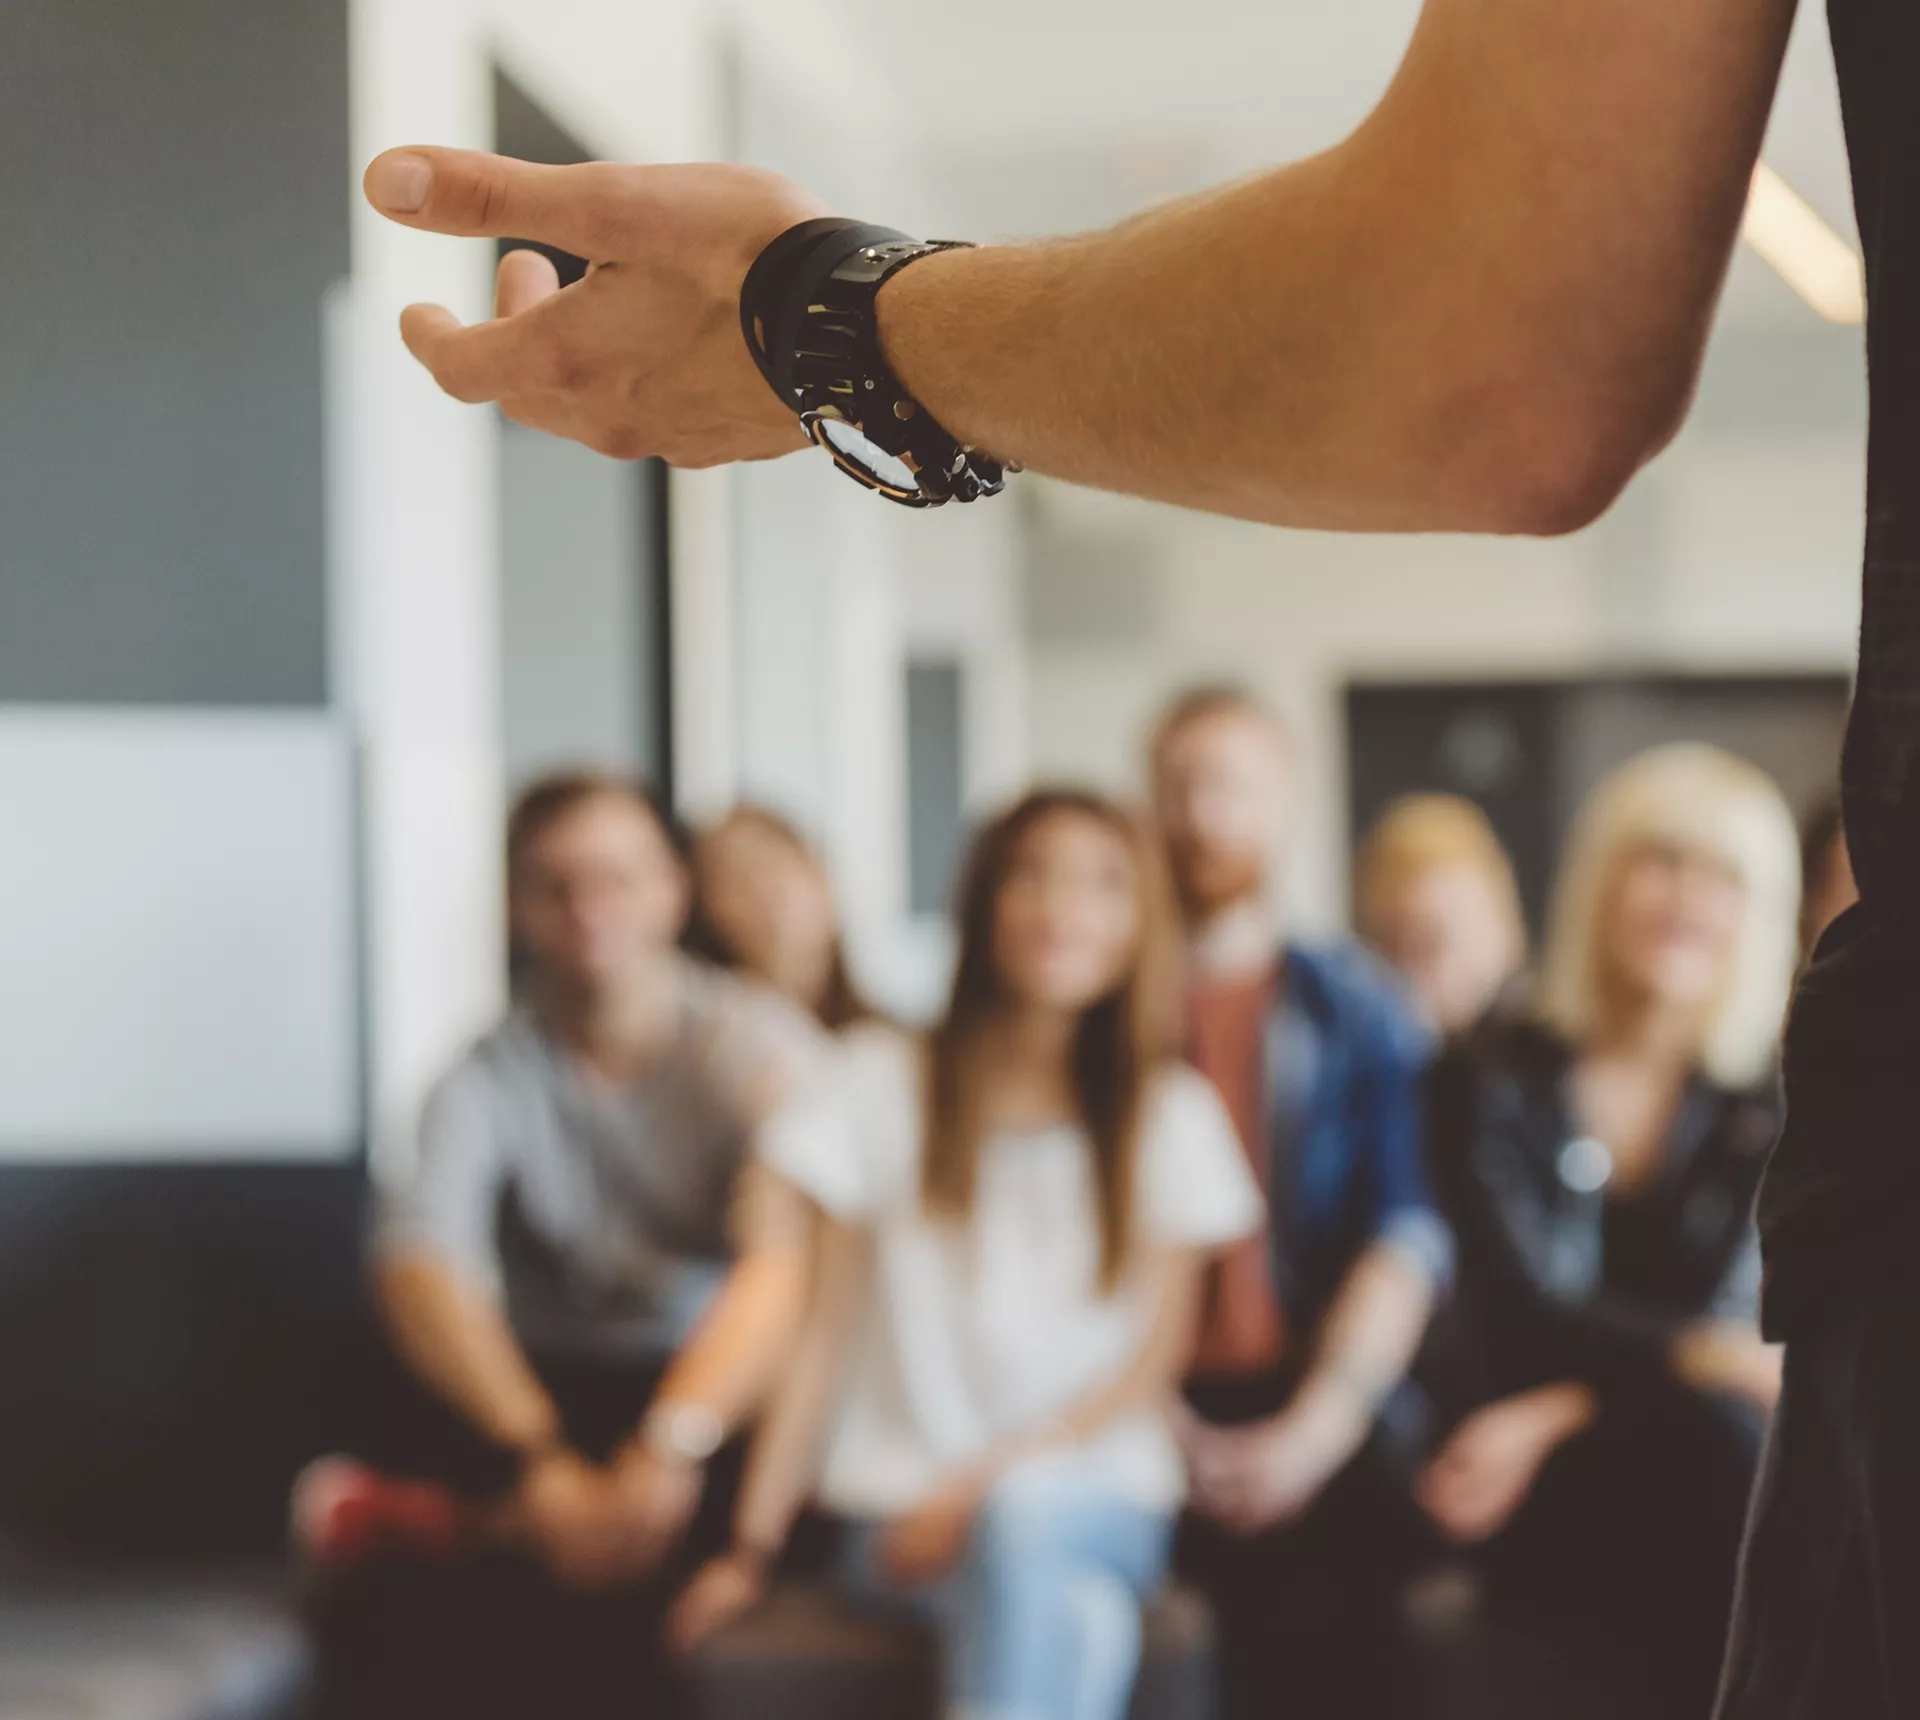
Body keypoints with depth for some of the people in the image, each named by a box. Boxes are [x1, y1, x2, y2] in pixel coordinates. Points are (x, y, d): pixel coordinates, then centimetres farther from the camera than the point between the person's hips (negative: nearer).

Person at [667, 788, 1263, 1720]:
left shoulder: (1169, 1112, 8)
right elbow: (822, 1335, 3)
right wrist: (753, 1547, -5)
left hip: (1093, 1499, 1)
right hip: (902, 1502, -1)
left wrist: (985, 1481, -12)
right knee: (1073, 1626, -37)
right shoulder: (881, 1083, 6)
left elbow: (1153, 1360, 3)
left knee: (1022, 1523, -38)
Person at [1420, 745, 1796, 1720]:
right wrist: (1705, 1356, -29)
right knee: (1717, 1431, -33)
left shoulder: (1763, 1113, 8)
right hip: (1532, 1498, -2)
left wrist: (1550, 1418, -18)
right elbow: (1532, 1308, -10)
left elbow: (1727, 1322, -3)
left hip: (1681, 1486, 2)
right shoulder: (1494, 1083, 2)